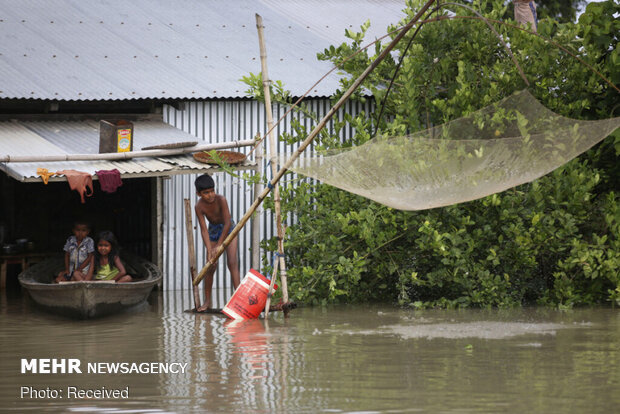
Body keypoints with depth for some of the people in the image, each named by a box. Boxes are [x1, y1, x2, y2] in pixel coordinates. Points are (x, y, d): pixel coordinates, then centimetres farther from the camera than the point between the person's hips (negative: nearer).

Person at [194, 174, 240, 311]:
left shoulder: (220, 200, -31)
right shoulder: (199, 207, -23)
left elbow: (227, 223, -31)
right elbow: (204, 230, -23)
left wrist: (218, 245, -30)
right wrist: (209, 250, -33)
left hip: (228, 229, -2)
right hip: (213, 232, 2)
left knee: (232, 262, -16)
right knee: (210, 268, 0)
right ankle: (207, 301, 12)